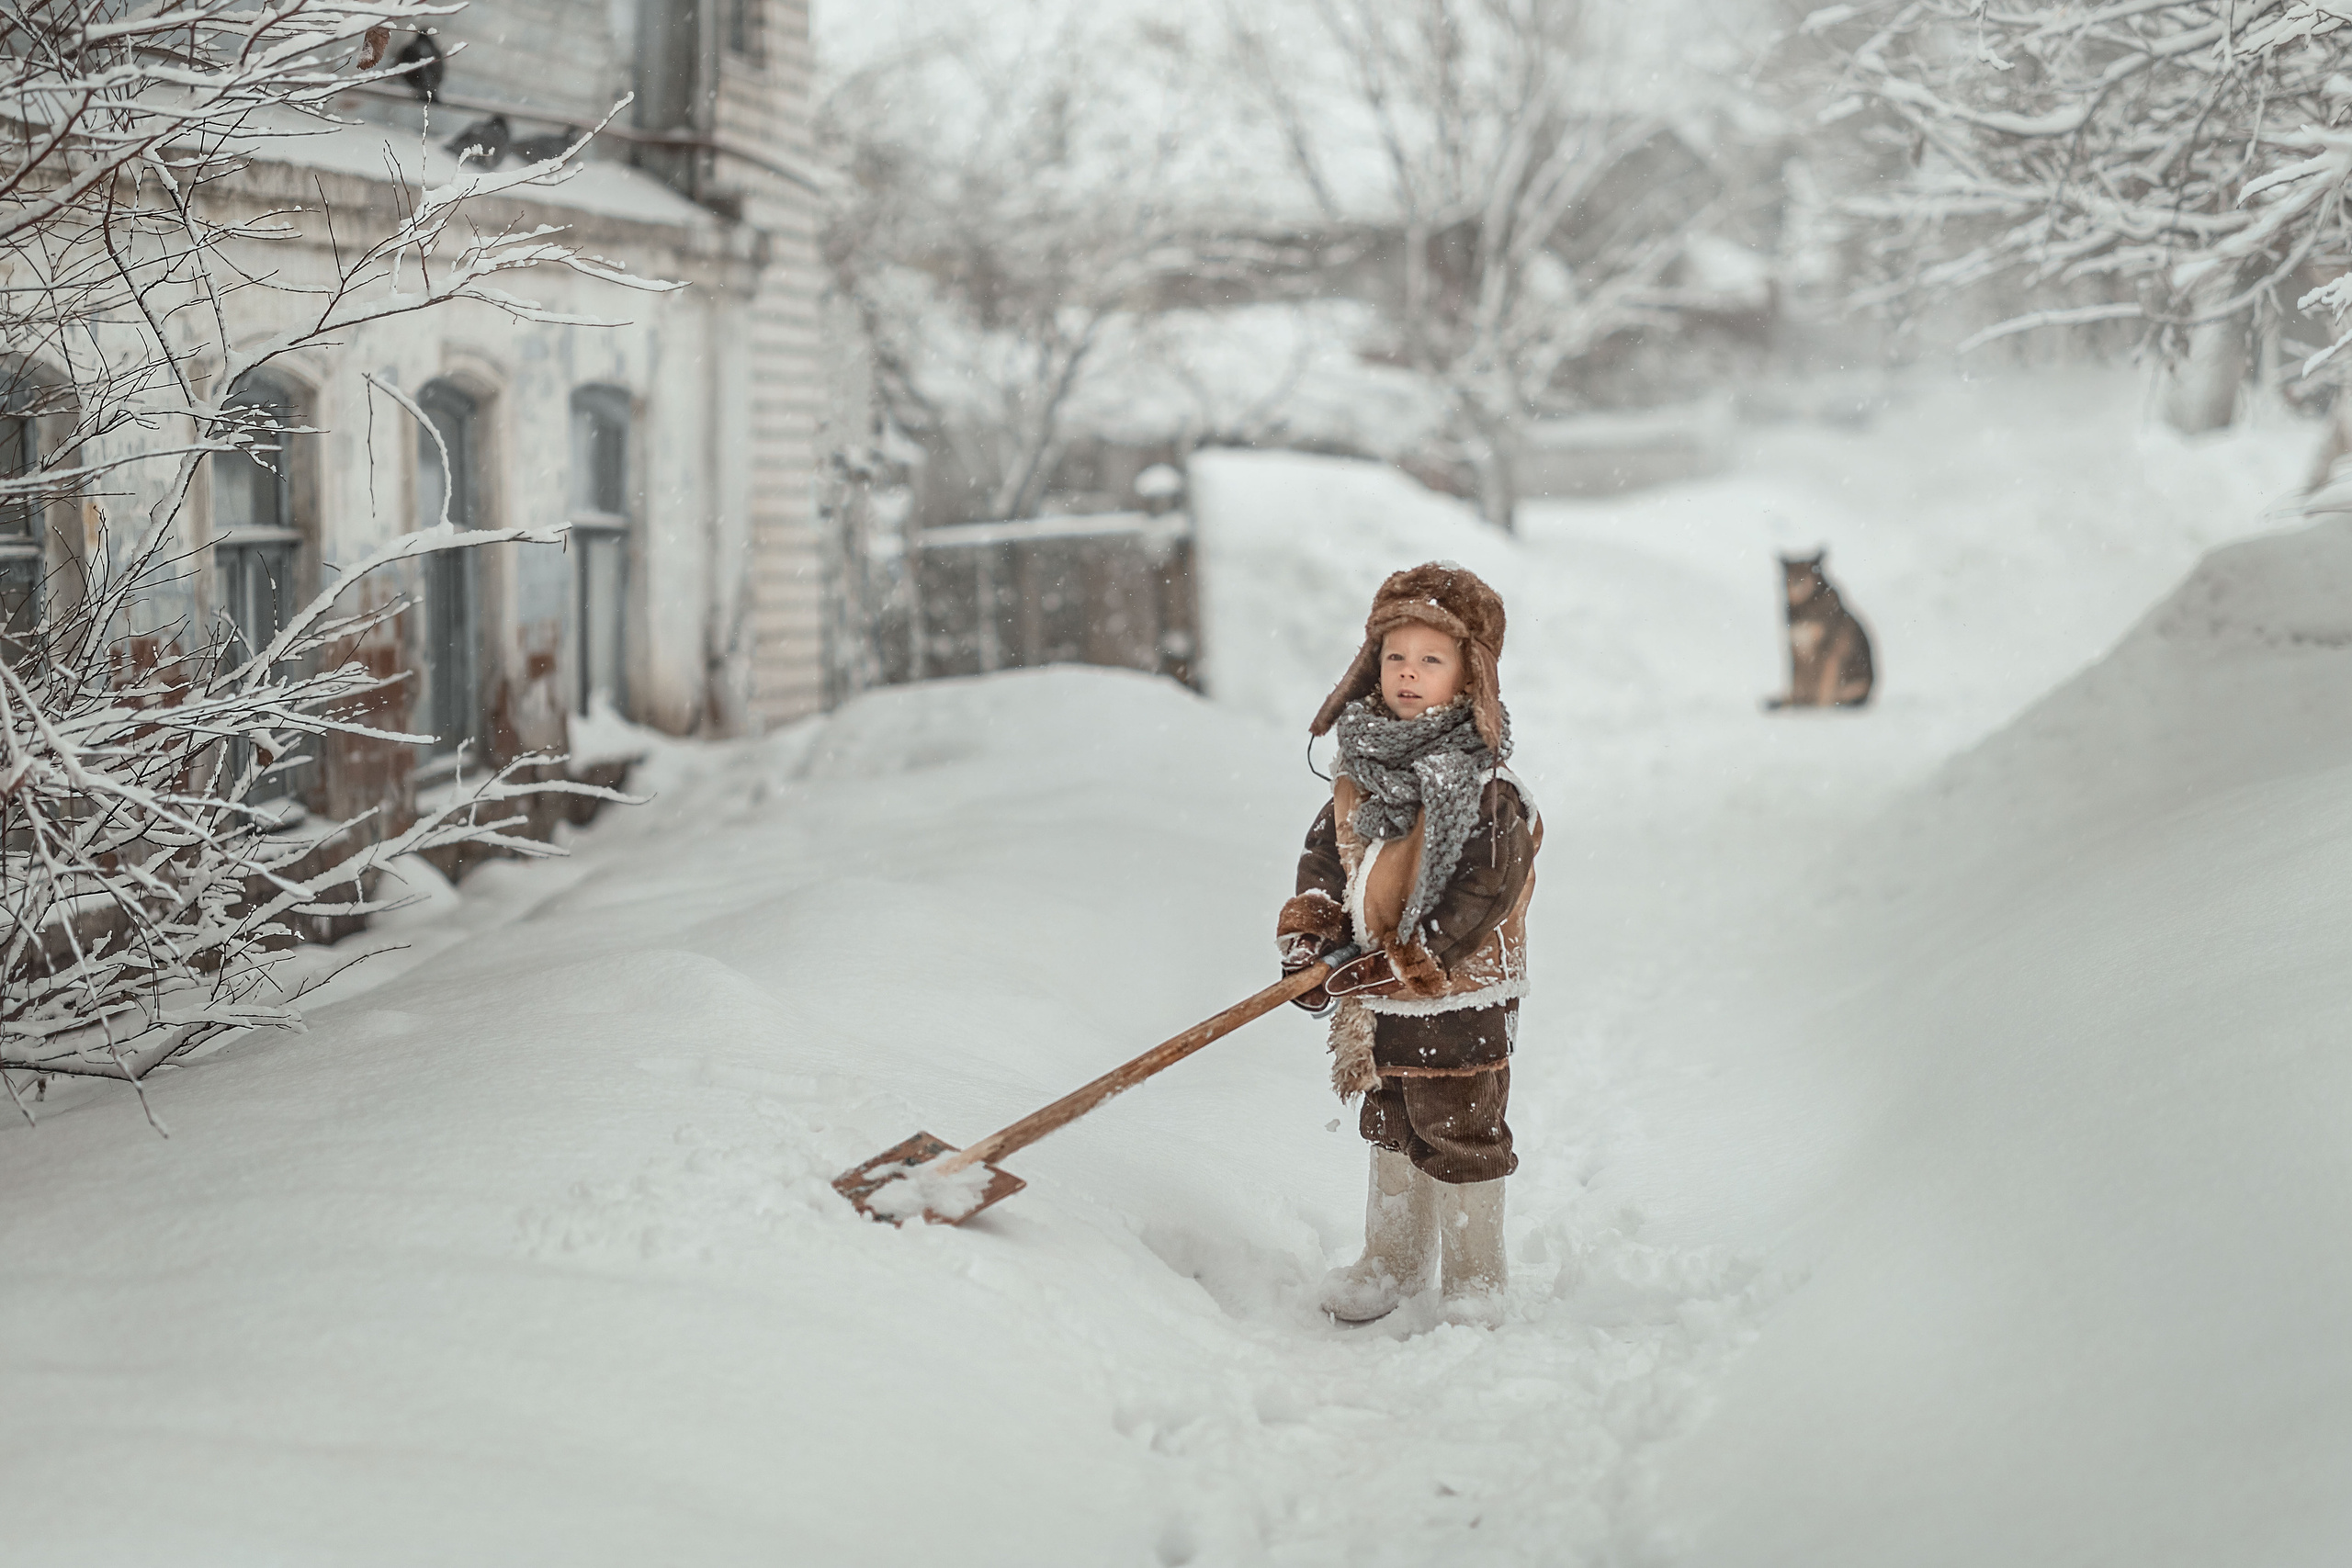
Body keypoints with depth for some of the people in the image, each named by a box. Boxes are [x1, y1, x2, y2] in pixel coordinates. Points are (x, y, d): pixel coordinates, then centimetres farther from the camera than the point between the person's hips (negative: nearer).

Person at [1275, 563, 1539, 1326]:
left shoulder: (1483, 789, -19)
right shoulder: (1359, 772, 3)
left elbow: (1479, 897, -23)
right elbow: (1327, 855, 13)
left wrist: (1394, 964, -23)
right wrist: (1307, 934, -3)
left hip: (1459, 1003, -7)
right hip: (1380, 1003, 7)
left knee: (1461, 1141, 3)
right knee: (1391, 1133, 20)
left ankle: (1475, 1284, 19)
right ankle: (1394, 1262, 37)